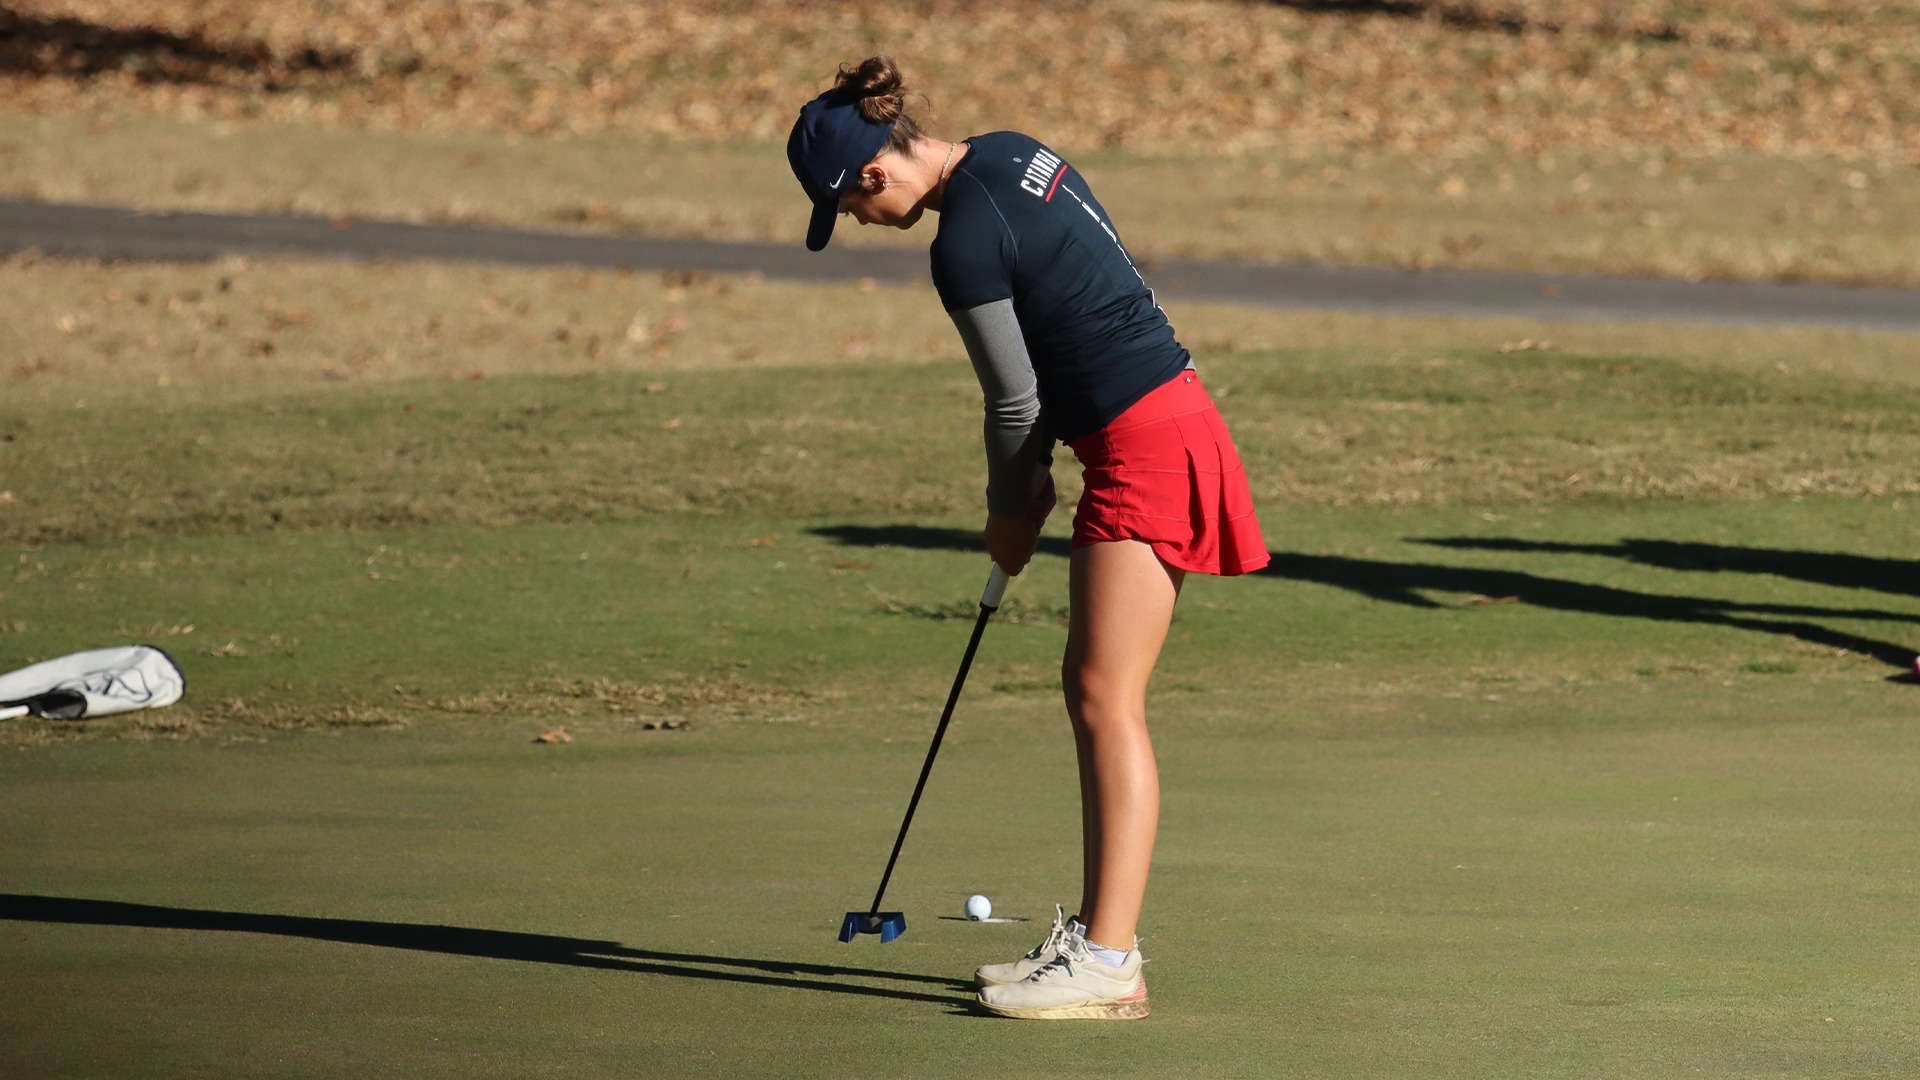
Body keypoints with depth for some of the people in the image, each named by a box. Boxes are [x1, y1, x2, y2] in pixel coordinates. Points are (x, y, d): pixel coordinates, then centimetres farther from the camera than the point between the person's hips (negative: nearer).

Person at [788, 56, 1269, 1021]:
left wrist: (1012, 509, 9)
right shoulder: (1012, 155, 10)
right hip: (1168, 410, 10)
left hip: (1142, 446, -10)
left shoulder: (965, 245, -18)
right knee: (1089, 690, 12)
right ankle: (1094, 936, 15)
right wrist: (1032, 486, 18)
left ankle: (1108, 963, -12)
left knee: (1107, 700, -10)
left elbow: (1015, 399, -9)